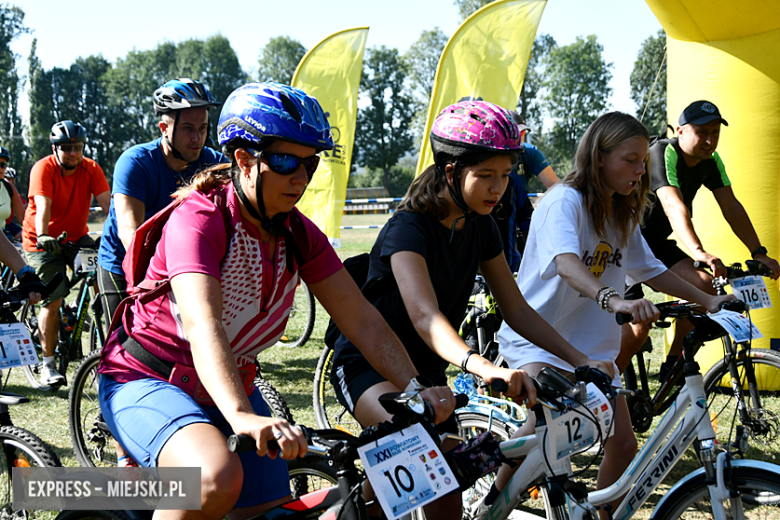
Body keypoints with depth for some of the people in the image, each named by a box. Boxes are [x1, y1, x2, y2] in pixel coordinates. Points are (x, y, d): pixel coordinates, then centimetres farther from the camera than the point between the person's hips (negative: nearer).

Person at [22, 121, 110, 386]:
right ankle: (48, 364, -1)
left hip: (77, 237, 4)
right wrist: (43, 236, -49)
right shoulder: (43, 168, -17)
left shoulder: (91, 168, -8)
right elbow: (42, 205, -31)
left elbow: (106, 202, -19)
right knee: (53, 300, -12)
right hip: (44, 241, -3)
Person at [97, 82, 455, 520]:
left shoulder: (298, 233, -3)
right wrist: (242, 416, -54)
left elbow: (362, 318, -8)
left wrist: (415, 388, -22)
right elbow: (202, 325, -38)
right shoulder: (199, 219, -23)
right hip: (148, 383, -7)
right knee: (218, 478, -34)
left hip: (231, 388, 7)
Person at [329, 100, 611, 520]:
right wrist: (484, 367, -59)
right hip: (368, 365, -7)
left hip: (426, 371, 7)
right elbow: (425, 316, -41)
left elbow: (516, 310, 0)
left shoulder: (480, 227, -2)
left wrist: (580, 360, -12)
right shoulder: (409, 228, -25)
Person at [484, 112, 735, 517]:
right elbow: (566, 262, -35)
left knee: (624, 445, 1)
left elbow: (651, 270, 17)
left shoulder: (622, 216, 8)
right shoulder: (564, 201, -17)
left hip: (591, 343, 8)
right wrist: (614, 300, -52)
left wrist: (708, 300, 7)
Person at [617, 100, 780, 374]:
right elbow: (674, 207, -38)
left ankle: (674, 365, 1)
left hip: (654, 242, 8)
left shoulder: (710, 161, 0)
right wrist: (699, 253, -52)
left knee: (703, 286, -14)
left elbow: (731, 207, -1)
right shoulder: (663, 154, -25)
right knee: (638, 325, -17)